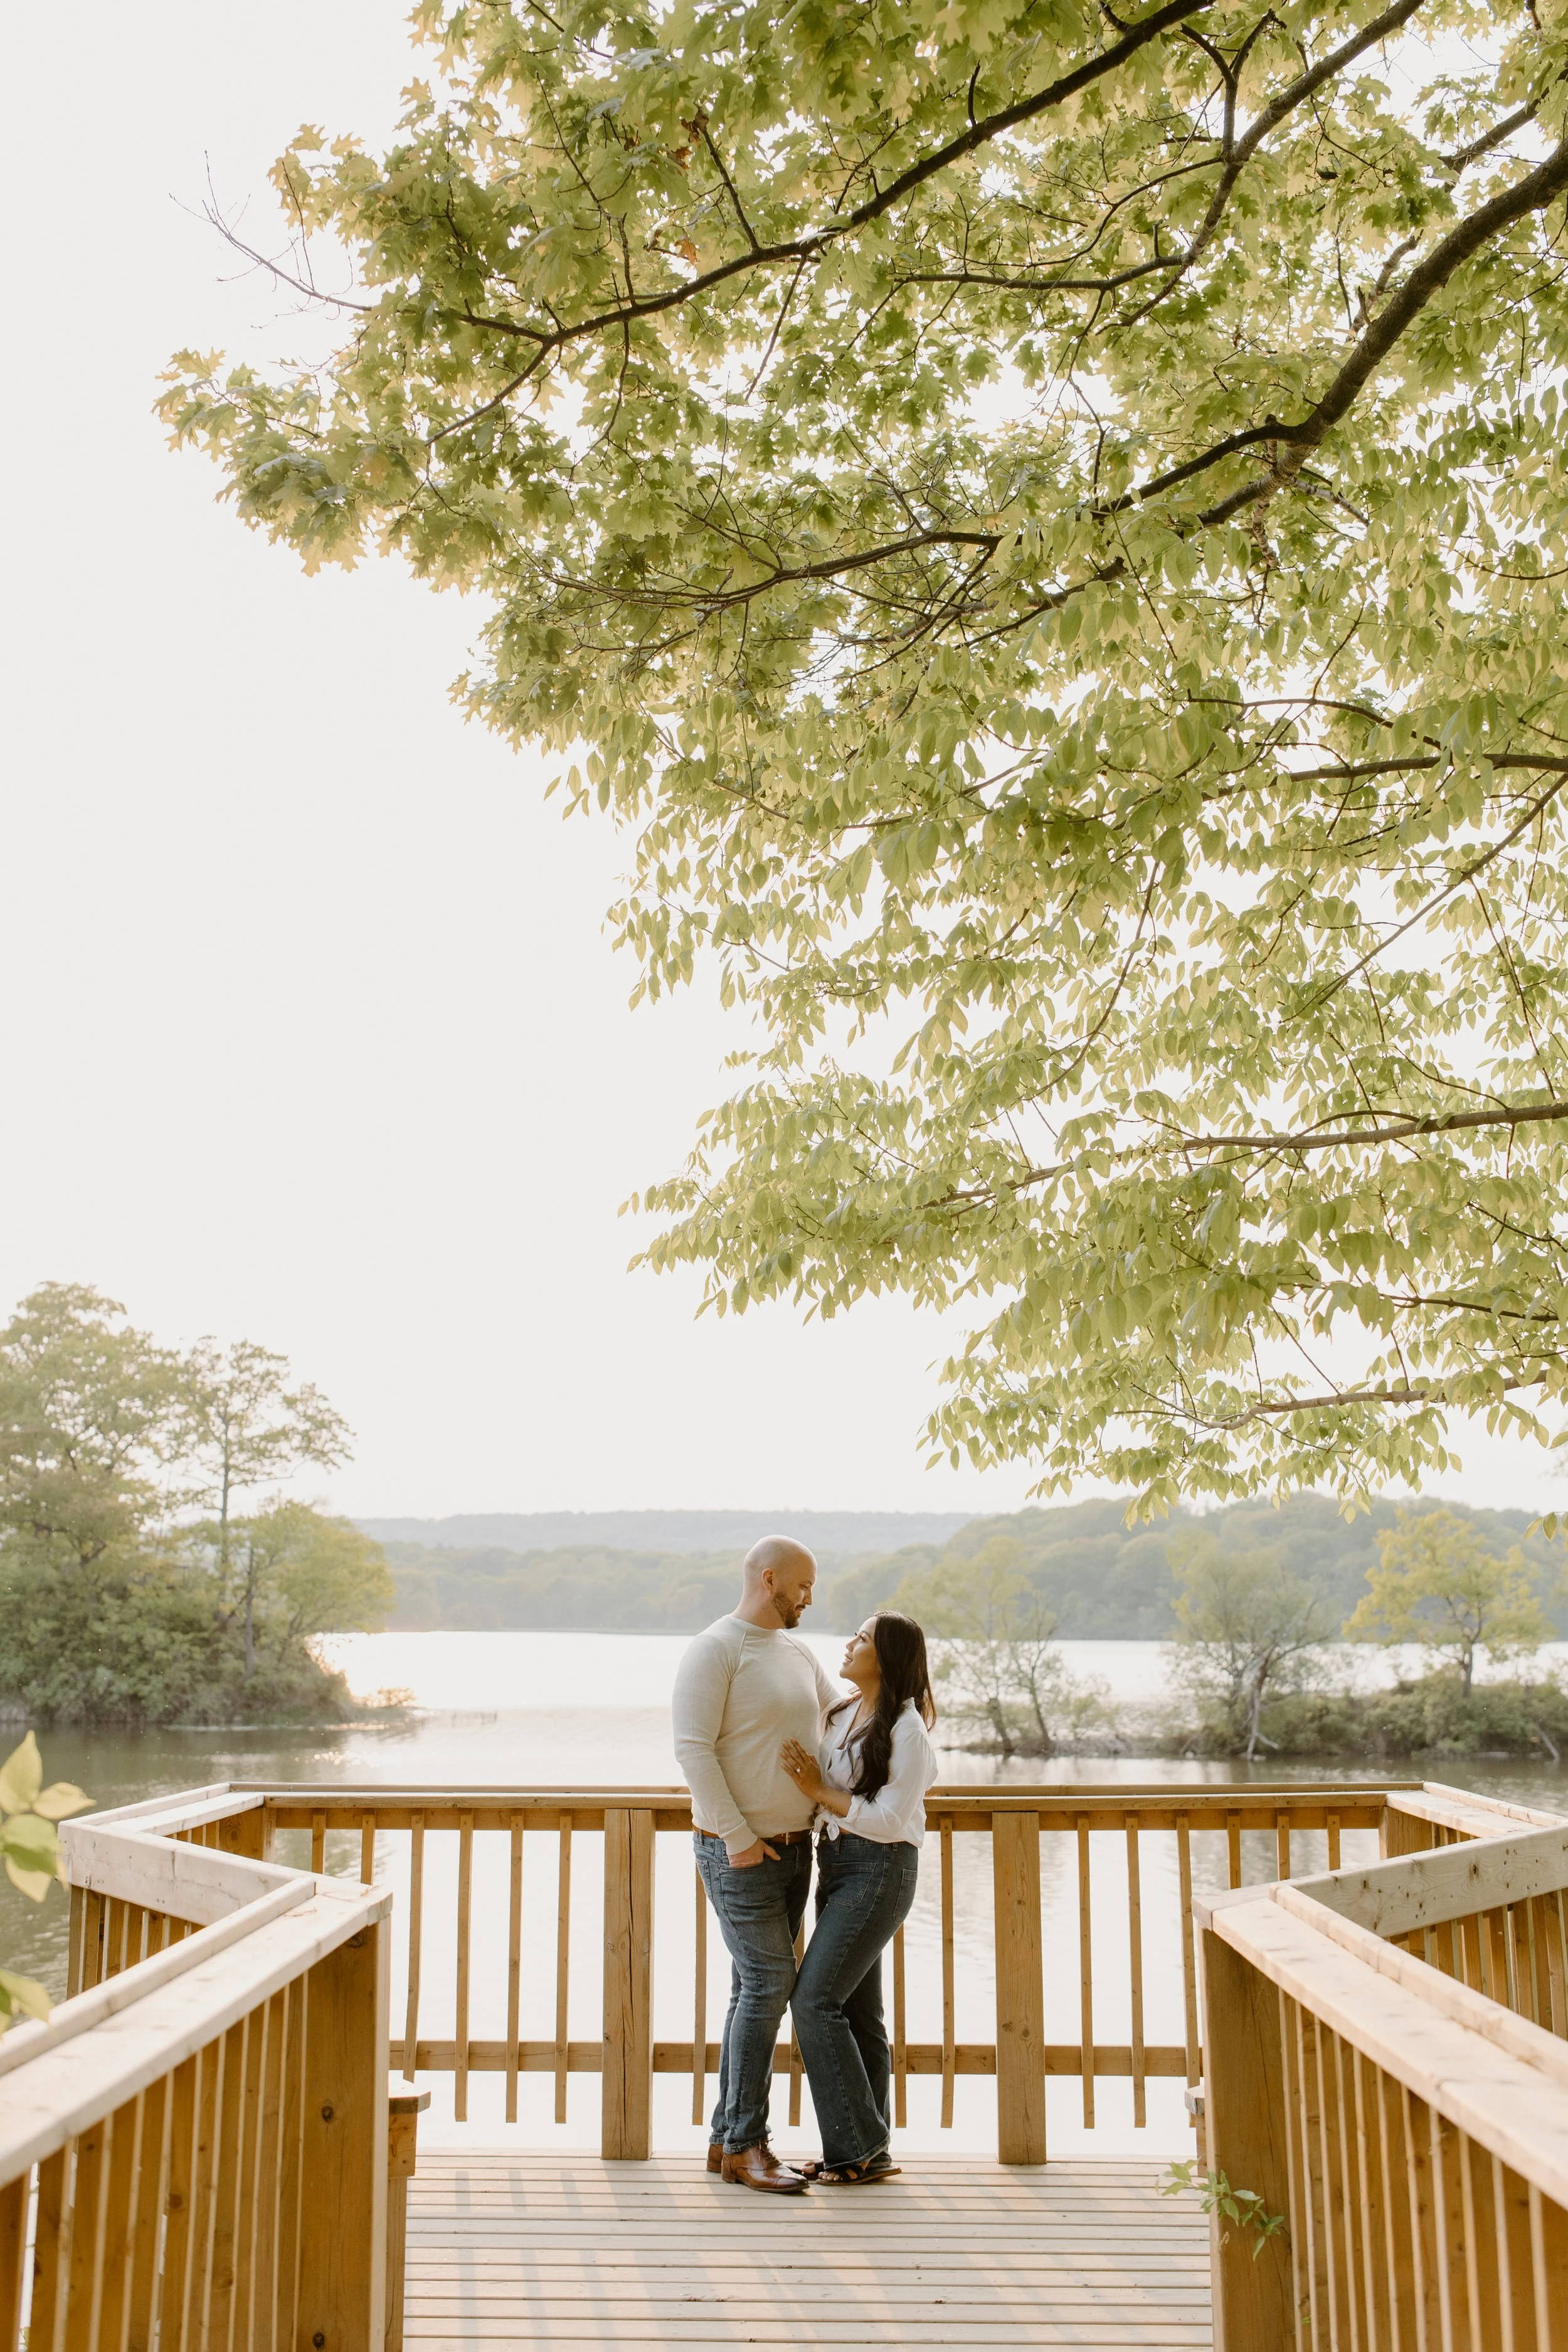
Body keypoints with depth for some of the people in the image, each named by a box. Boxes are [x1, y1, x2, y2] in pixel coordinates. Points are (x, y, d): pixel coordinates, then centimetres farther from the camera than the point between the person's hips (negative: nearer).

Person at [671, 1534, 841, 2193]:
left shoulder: (795, 1652, 12)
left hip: (792, 1846, 8)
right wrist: (736, 1834, -21)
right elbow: (693, 1747, -19)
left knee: (757, 1990, 9)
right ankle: (745, 2145, -2)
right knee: (768, 1983, -11)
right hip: (737, 1851, -8)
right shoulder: (715, 1650, -14)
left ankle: (727, 2140, 16)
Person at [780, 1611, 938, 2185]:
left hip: (880, 1869, -8)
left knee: (815, 1999, -11)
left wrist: (819, 1791, -16)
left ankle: (859, 2147, -1)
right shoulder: (843, 1713, 10)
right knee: (856, 2009, 10)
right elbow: (820, 1787, 23)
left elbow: (888, 1820, -18)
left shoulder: (907, 1731, -15)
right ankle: (867, 2152, 17)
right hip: (836, 1864, 8)